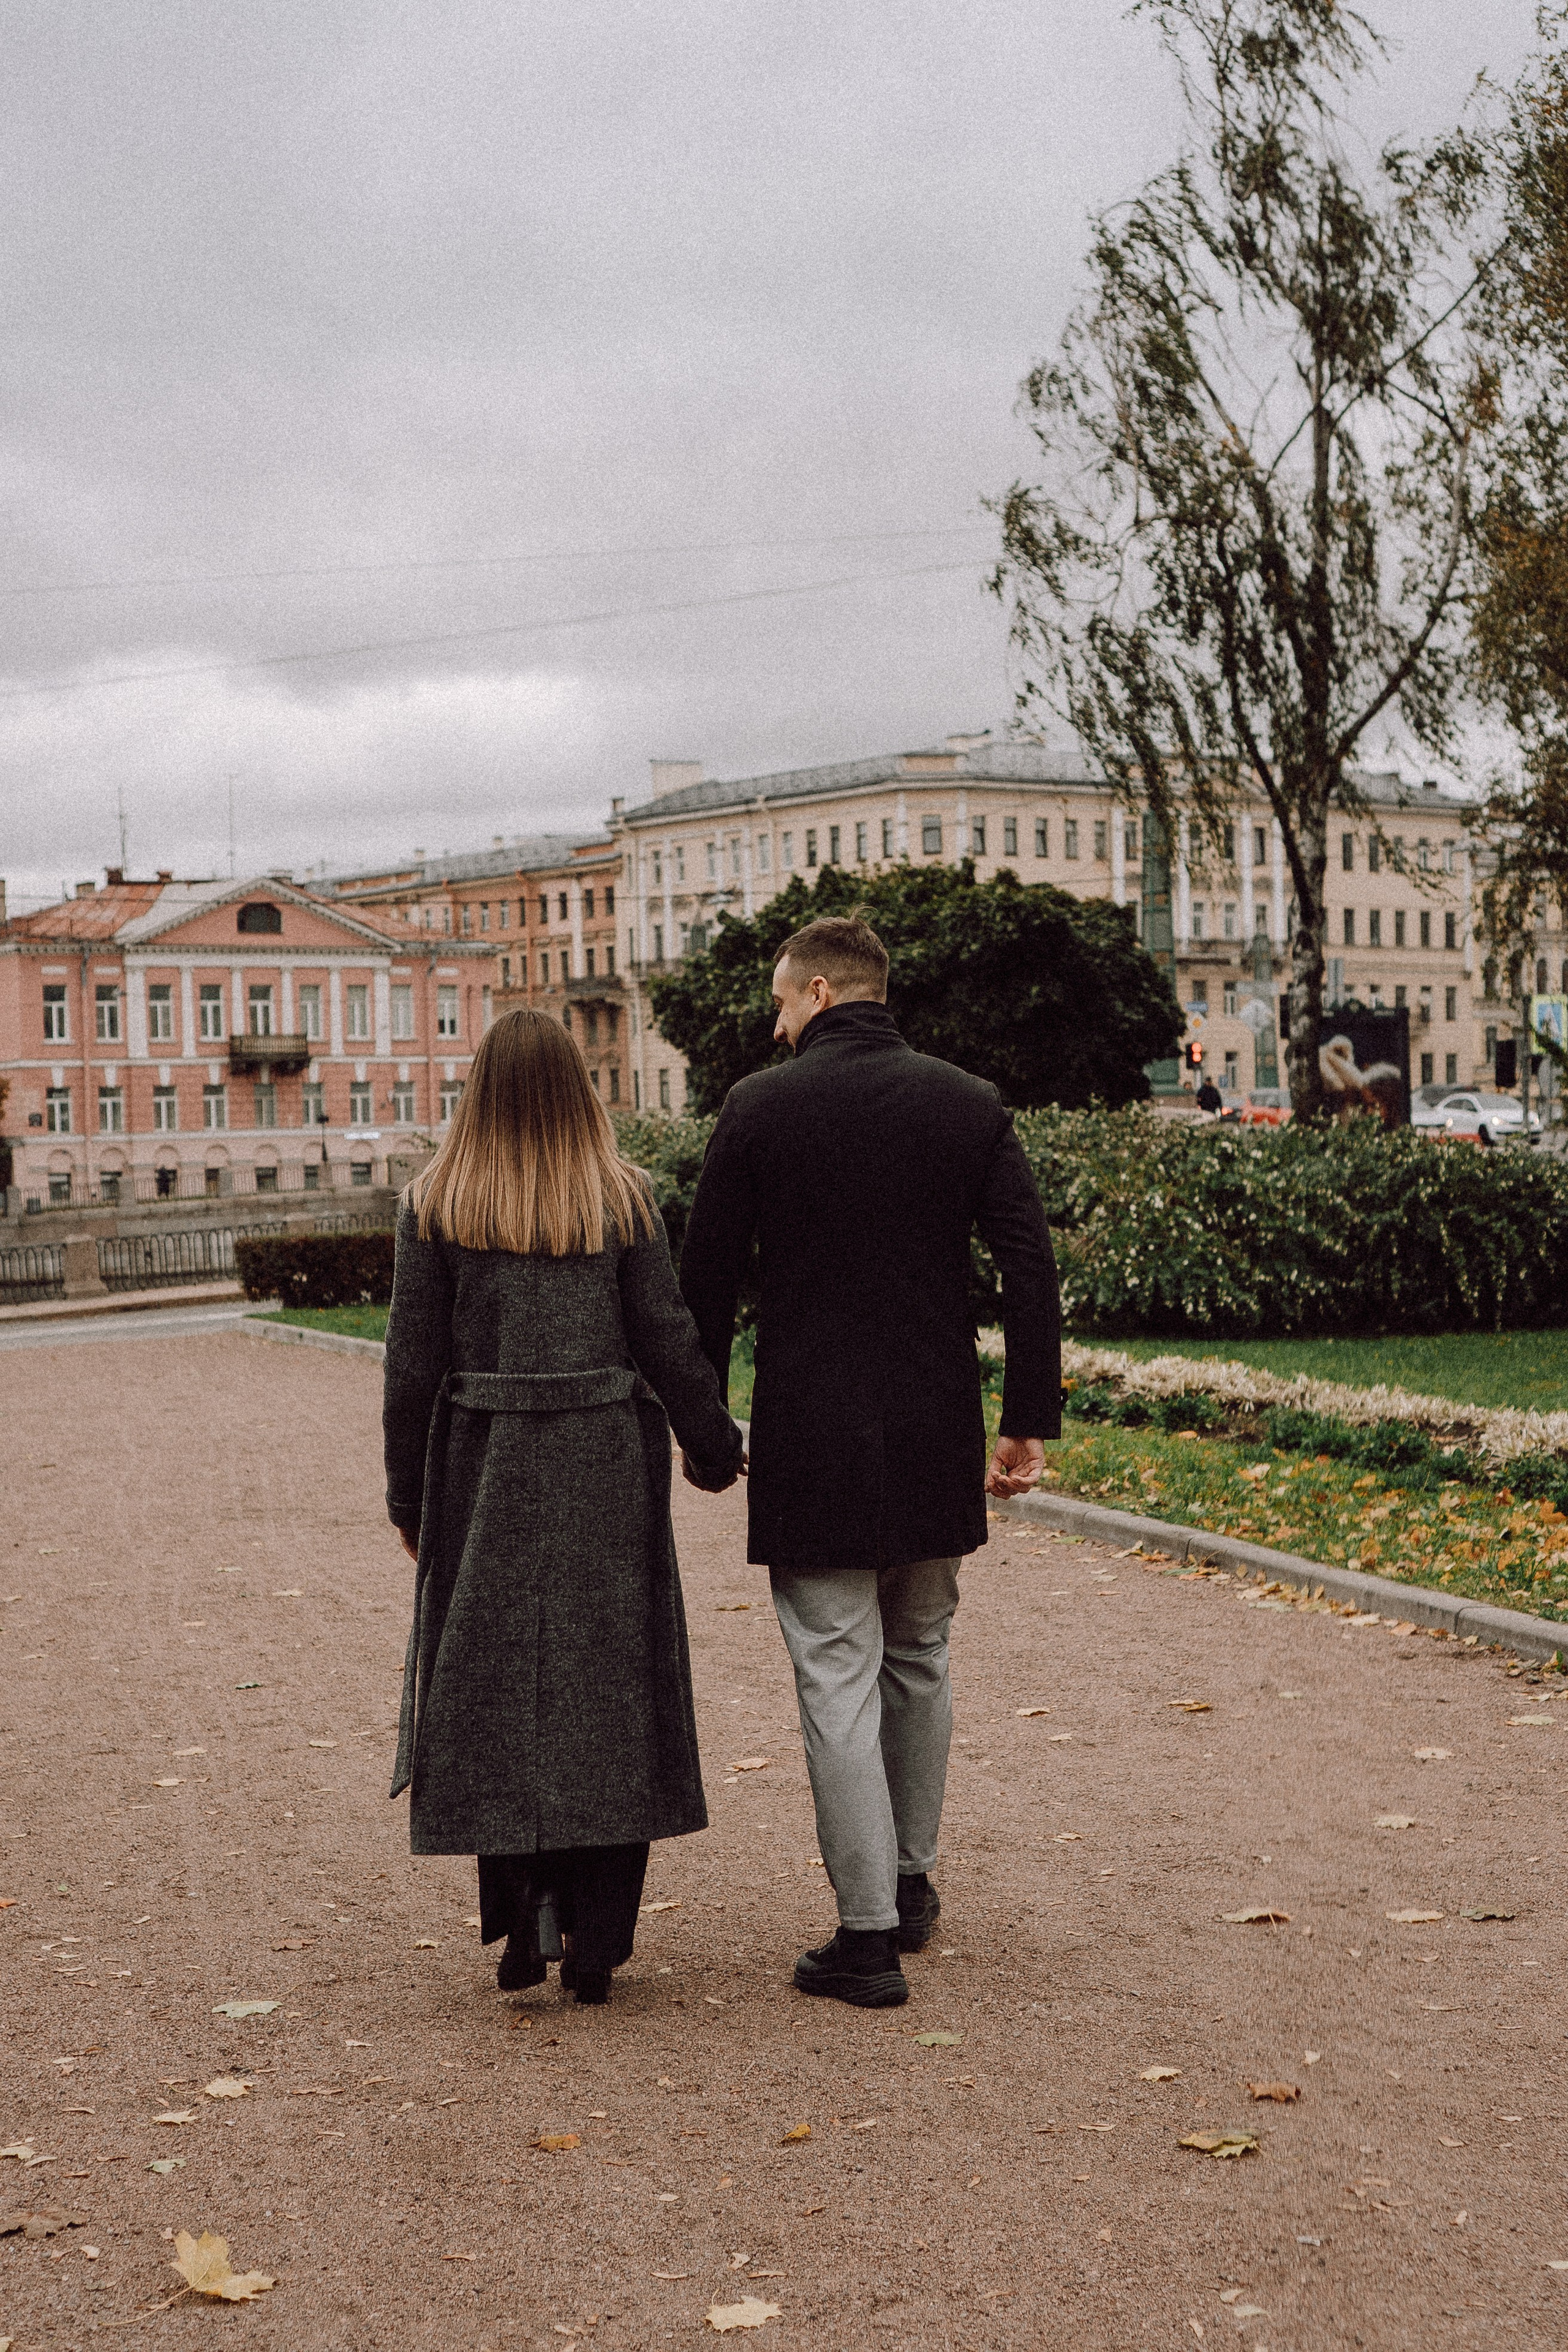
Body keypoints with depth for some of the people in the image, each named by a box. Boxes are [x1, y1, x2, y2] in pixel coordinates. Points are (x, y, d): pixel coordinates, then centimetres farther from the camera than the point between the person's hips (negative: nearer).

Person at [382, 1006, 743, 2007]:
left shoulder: (436, 1204, -1)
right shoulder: (623, 1198, -1)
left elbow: (414, 1363, 0)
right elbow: (669, 1343, -1)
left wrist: (410, 1495, 9)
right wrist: (717, 1448, 13)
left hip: (483, 1466, 0)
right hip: (608, 1466, 0)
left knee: (497, 1688, 10)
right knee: (607, 1685, 7)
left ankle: (523, 1917, 4)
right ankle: (596, 1937, 10)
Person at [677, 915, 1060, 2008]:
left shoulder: (759, 1108, -5)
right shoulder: (972, 1106, 3)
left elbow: (708, 1283, -2)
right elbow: (1032, 1272, -1)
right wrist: (1031, 1421, 4)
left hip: (811, 1441, -3)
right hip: (937, 1437, 4)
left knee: (839, 1680, 1)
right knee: (919, 1662, 20)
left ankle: (869, 1936, 2)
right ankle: (911, 1885, 31)